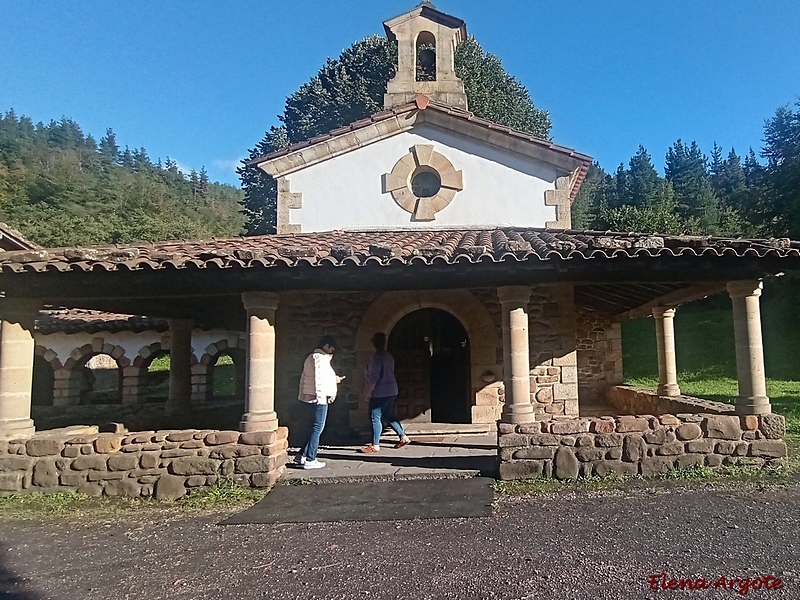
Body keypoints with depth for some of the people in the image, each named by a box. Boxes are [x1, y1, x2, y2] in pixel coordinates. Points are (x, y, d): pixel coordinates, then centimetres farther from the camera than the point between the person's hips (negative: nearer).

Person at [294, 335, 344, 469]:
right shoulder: (320, 358, -12)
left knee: (314, 428, 16)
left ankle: (301, 456, 18)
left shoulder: (311, 357, 20)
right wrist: (320, 395, -20)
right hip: (317, 399, -10)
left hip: (308, 398, 10)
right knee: (317, 429, -2)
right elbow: (319, 379, -20)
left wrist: (333, 380, 28)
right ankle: (310, 460, 2)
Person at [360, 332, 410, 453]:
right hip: (392, 391, 9)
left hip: (380, 393, -9)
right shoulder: (389, 356, 10)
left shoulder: (376, 357, -16)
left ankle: (375, 446, 2)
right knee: (389, 416, 18)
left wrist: (369, 391, -10)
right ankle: (404, 437, 18)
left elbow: (374, 377, -20)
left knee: (375, 418, -1)